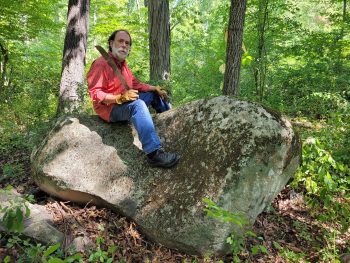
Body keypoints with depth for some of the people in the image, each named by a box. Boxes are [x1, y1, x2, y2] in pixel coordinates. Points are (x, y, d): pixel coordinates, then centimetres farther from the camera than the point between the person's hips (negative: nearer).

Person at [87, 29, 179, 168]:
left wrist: (154, 88, 2)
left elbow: (135, 84, 16)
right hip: (109, 108, -10)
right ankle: (154, 153, -46)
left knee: (154, 94, 14)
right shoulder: (100, 64, -16)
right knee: (137, 104, -37)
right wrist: (120, 98, -34)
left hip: (125, 102, 10)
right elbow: (95, 94, -23)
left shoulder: (122, 64, 10)